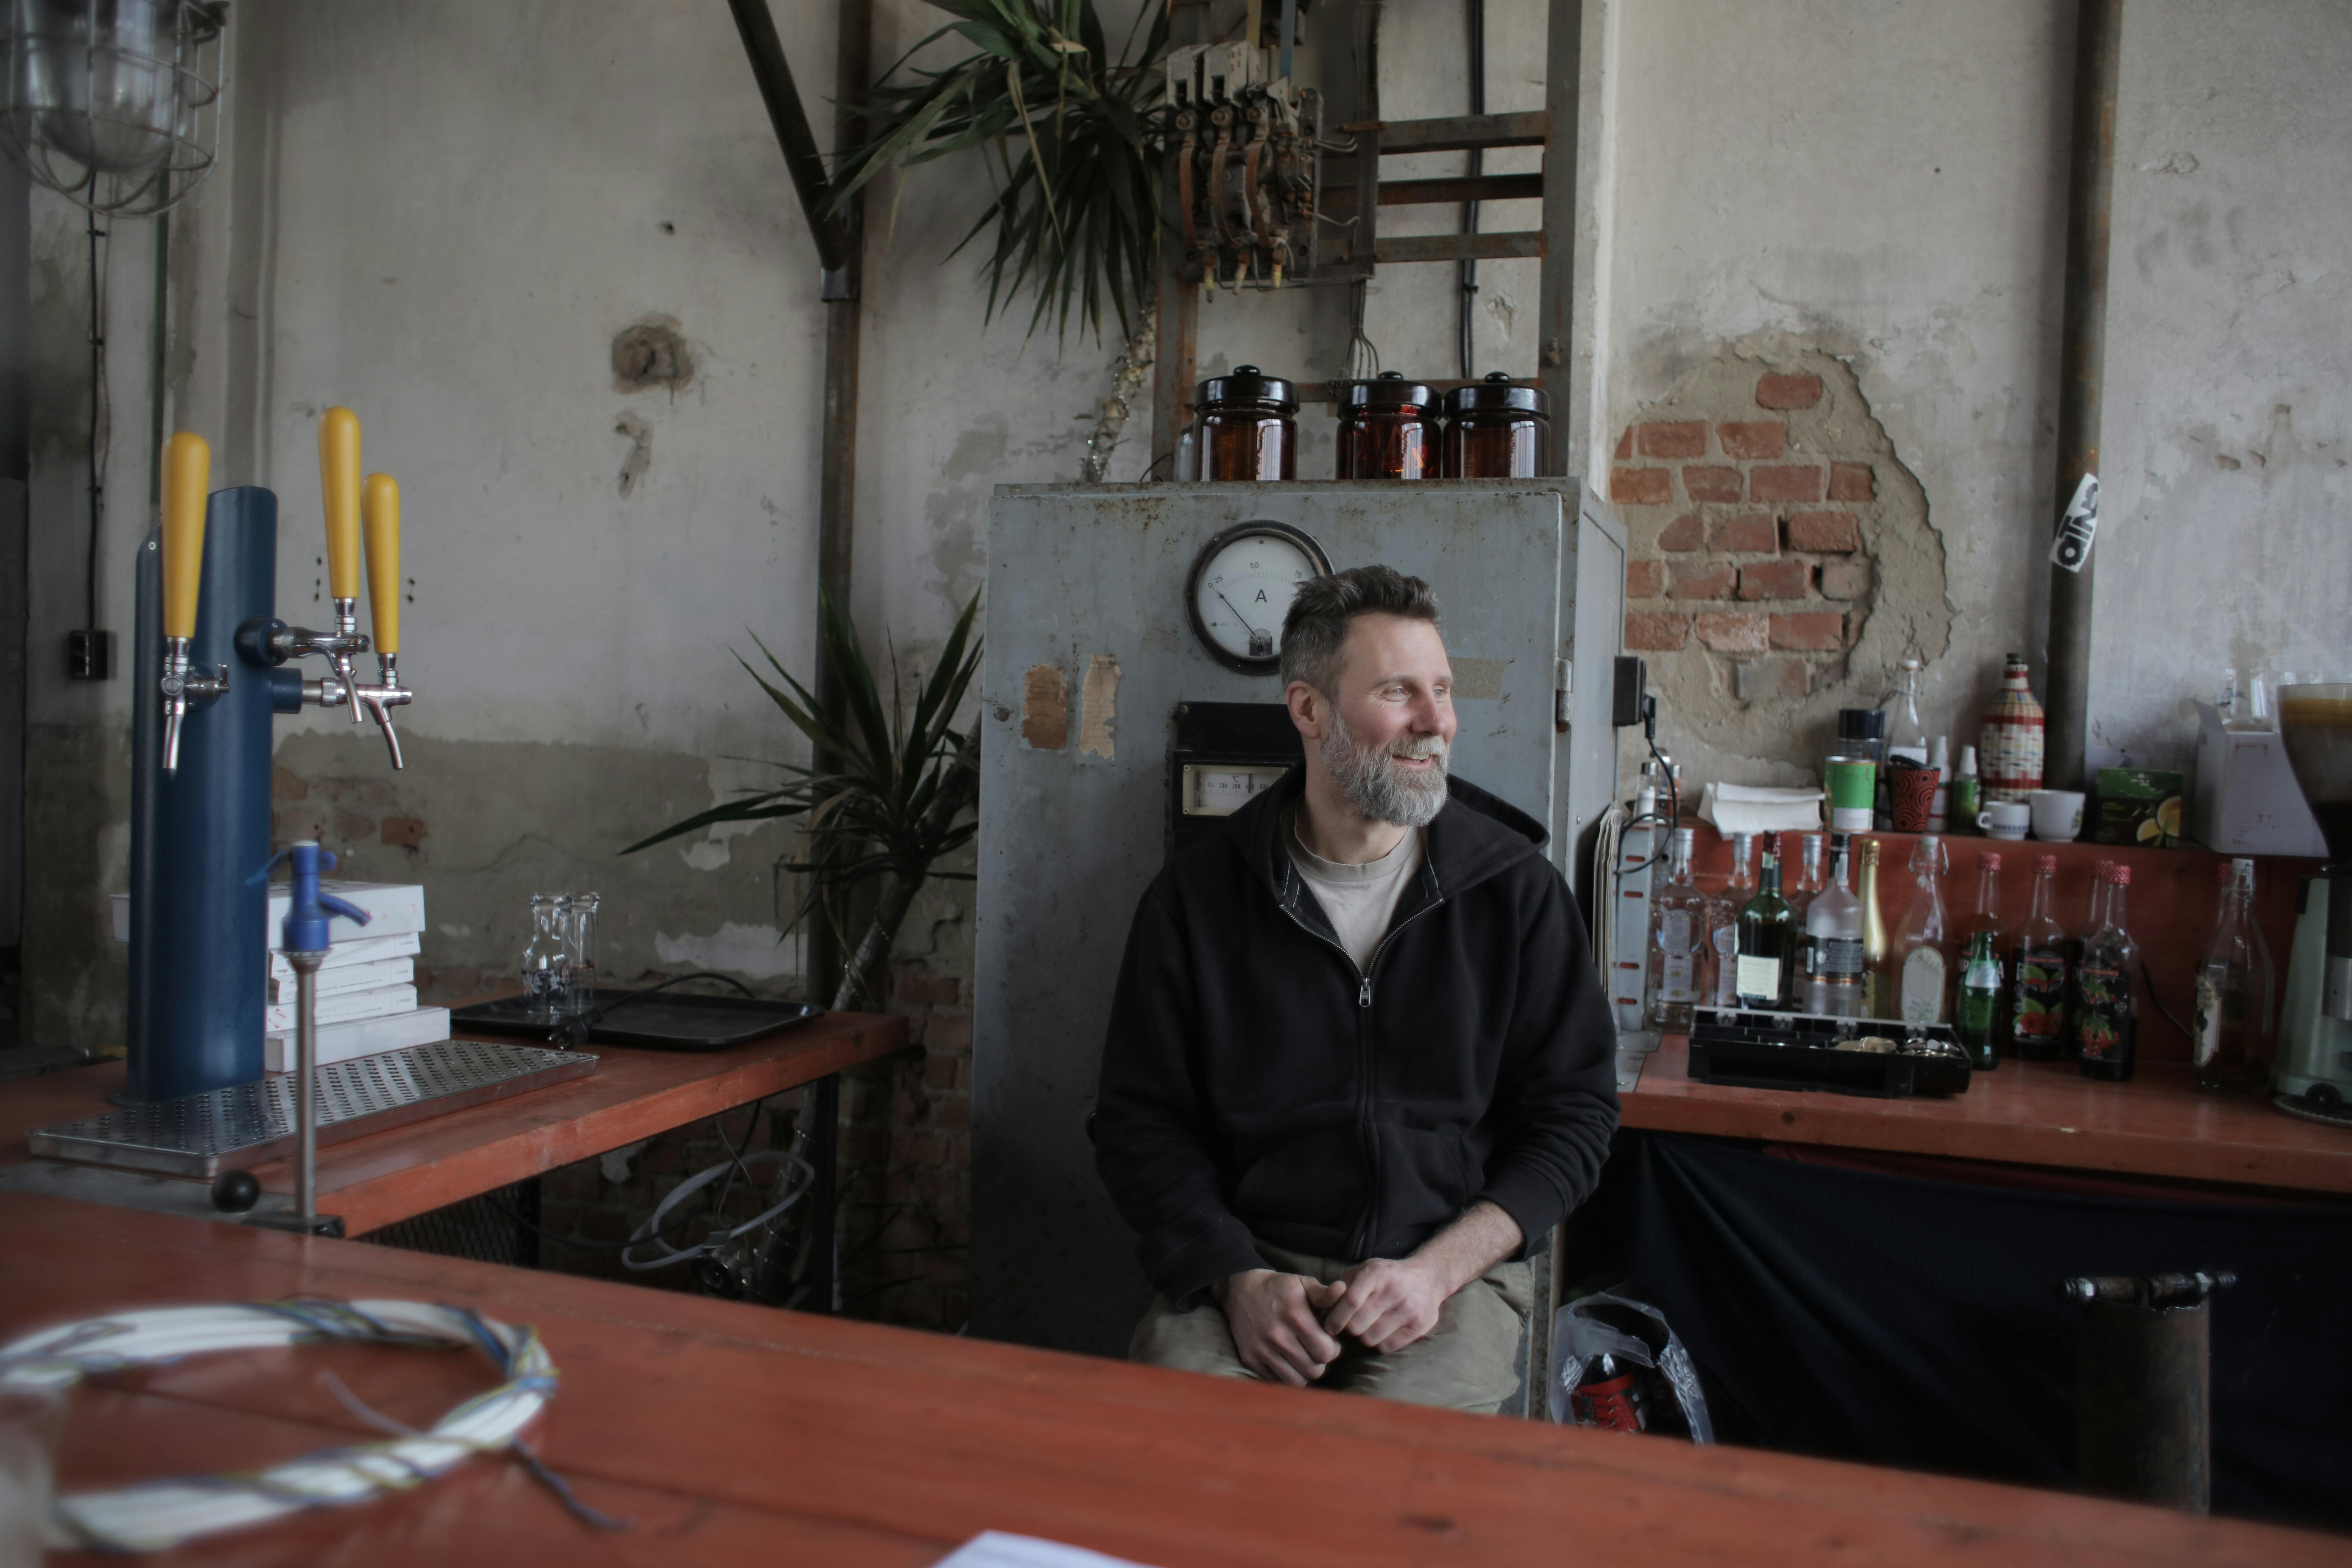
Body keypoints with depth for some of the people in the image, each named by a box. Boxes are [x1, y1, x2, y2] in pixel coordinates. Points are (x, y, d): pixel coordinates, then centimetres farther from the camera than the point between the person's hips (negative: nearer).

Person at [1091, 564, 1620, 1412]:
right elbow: (1140, 1120, 5)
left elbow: (1575, 1110, 4)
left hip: (1454, 1269, 0)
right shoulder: (1196, 896, 3)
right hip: (1251, 1263, 0)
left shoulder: (1516, 888, 3)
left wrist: (1437, 1269, -10)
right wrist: (1238, 1278, -12)